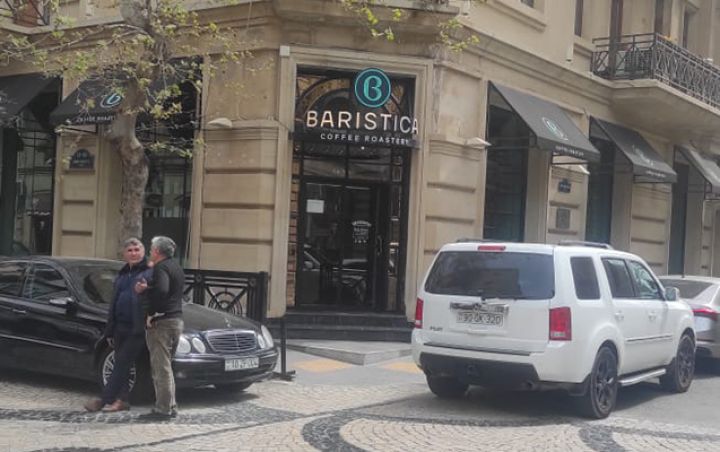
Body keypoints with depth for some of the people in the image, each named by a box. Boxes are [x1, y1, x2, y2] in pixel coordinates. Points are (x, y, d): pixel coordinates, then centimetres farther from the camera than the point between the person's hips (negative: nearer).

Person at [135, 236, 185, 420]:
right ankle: (170, 406, 20)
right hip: (176, 320, 10)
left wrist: (143, 290, -14)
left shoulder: (161, 268, -12)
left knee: (161, 367, -7)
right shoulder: (176, 266, 19)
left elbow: (161, 291, -29)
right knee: (165, 366, 17)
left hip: (161, 322, -10)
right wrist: (147, 287, 5)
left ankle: (163, 408, -6)